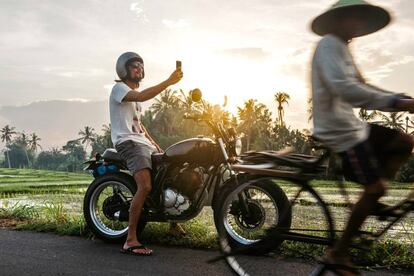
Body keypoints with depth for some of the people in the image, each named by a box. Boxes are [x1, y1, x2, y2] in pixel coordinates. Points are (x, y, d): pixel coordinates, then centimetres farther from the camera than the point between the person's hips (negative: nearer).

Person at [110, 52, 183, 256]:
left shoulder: (135, 92, 26)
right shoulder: (119, 88, -4)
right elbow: (141, 97, -27)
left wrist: (154, 143, 19)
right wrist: (168, 82, -29)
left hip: (143, 143, 10)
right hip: (128, 143, -10)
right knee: (145, 186, -28)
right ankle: (130, 241, -25)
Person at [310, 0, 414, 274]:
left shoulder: (342, 48, 19)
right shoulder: (329, 44, -13)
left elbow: (361, 87, 14)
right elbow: (345, 89, -29)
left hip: (350, 125, 10)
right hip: (339, 130, -10)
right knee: (376, 187, -10)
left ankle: (370, 201, 11)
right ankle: (338, 254, -1)